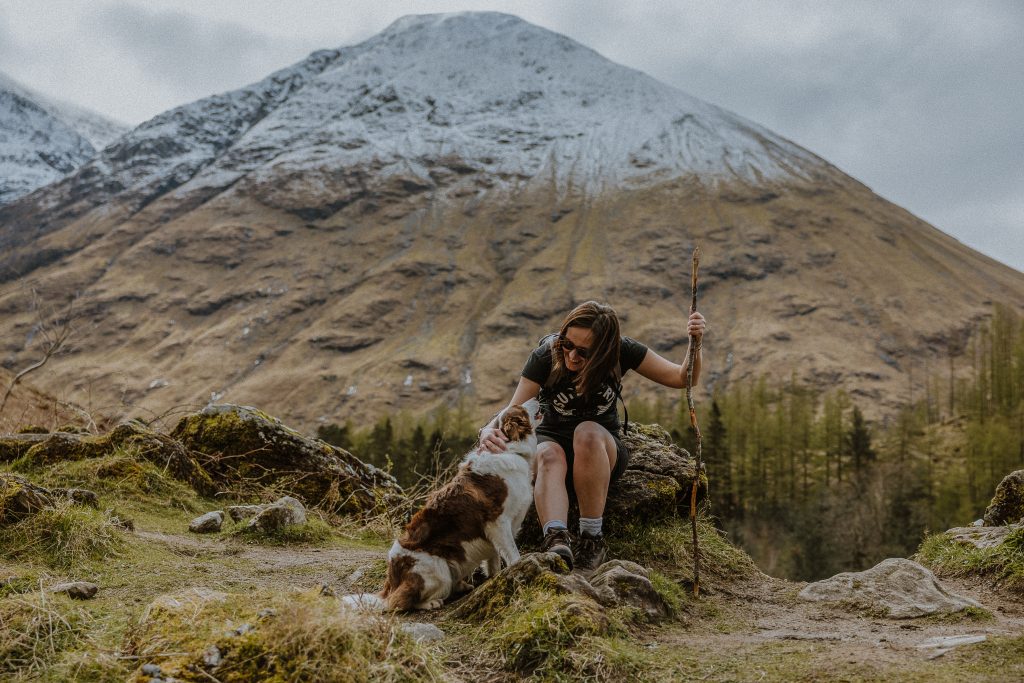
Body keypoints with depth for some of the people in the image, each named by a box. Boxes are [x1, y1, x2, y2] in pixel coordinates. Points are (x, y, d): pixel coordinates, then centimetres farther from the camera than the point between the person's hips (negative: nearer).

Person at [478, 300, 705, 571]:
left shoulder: (621, 351, -14)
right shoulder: (545, 355, -17)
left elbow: (682, 378, -10)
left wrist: (695, 344, -29)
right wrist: (489, 430, -43)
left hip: (602, 449, 0)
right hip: (552, 439, 0)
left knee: (588, 432, -37)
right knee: (549, 455, -37)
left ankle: (592, 536, -32)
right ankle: (556, 539, -58)